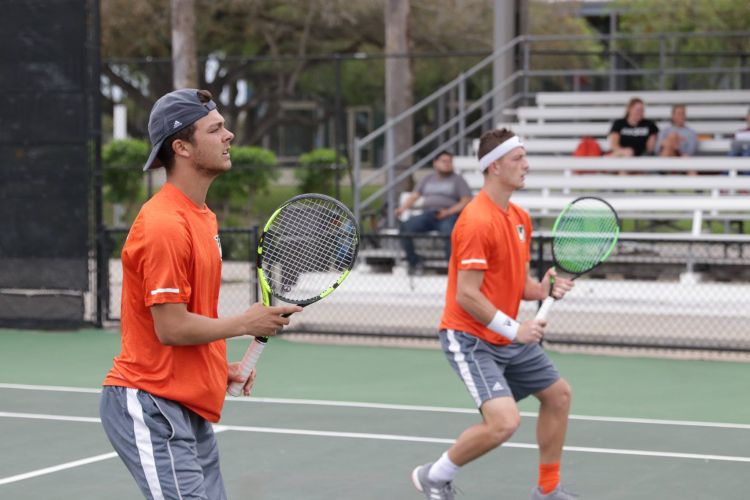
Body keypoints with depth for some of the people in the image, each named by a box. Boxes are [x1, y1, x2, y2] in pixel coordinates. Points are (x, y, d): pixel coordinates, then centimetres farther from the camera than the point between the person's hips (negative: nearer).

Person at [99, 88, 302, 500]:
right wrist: (246, 323, -8)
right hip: (151, 408, -10)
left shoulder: (203, 217, 14)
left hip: (191, 411, 10)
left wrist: (221, 366, 10)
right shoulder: (164, 225, -18)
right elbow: (171, 328, -20)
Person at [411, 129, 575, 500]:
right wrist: (514, 329, -20)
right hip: (470, 338, -10)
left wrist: (542, 289, -4)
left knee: (558, 395, 17)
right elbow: (466, 295, -23)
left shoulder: (520, 218, 8)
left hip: (508, 337, 10)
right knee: (504, 421, -23)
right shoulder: (477, 222, -21)